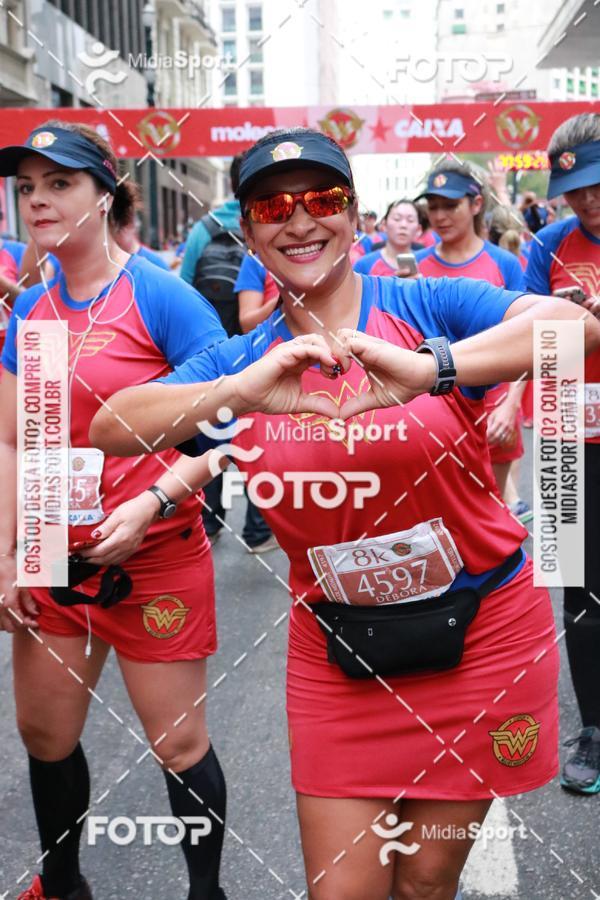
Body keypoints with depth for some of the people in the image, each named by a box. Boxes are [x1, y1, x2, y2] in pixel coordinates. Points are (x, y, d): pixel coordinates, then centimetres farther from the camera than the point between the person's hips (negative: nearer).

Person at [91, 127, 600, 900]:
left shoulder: (429, 305, -10)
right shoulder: (243, 359, -1)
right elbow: (109, 429, -15)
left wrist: (431, 367, -45)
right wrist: (237, 391, -32)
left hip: (481, 634, -1)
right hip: (335, 650, 2)